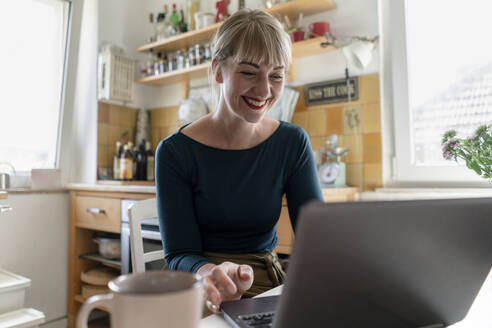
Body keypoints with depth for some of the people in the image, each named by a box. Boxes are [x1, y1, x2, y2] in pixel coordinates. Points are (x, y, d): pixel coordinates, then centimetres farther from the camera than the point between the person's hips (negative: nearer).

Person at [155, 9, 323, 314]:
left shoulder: (293, 143, -3)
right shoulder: (175, 152, -10)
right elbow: (180, 254, -10)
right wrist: (209, 274, -33)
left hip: (266, 286, 3)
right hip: (201, 299, -2)